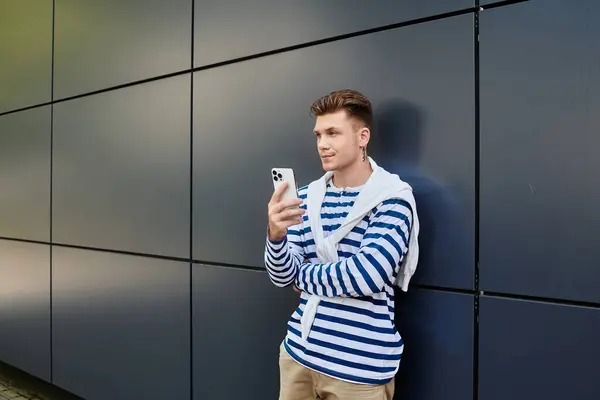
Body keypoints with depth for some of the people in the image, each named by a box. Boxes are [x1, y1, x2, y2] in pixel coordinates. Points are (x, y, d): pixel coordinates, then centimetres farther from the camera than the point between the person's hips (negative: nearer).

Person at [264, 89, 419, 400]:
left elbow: (366, 276, -22)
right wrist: (276, 234, -20)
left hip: (360, 367, -5)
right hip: (299, 353, 5)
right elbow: (282, 278, 1)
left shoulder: (392, 198, -11)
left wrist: (302, 275, -7)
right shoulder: (307, 196, 4)